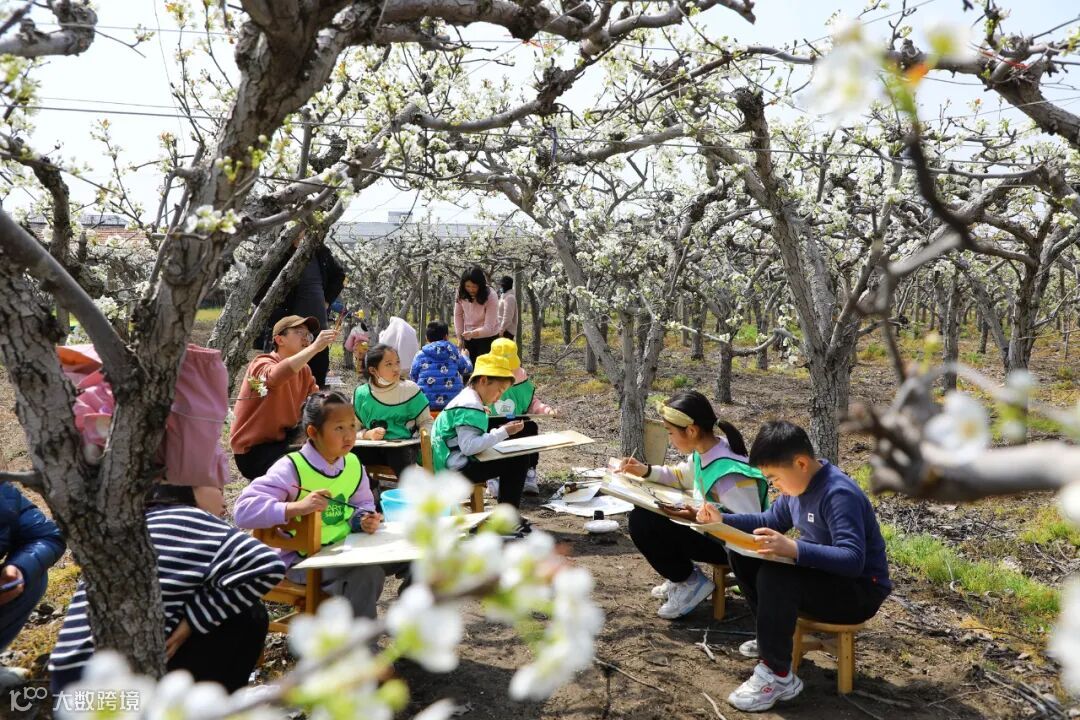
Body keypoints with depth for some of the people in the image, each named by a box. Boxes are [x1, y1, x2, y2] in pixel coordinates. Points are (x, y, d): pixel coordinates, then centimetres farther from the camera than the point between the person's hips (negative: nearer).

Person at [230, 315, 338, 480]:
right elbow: (274, 376, -42)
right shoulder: (262, 364, -17)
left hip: (283, 442, 8)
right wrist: (314, 348, -48)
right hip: (252, 450, -8)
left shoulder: (304, 370, 7)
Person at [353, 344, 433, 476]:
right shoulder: (361, 394, 3)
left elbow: (425, 421, 9)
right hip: (372, 449, 1)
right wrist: (368, 434, -13)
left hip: (403, 446, -1)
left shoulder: (410, 389, 1)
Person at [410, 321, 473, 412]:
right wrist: (464, 355, 36)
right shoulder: (453, 350, 4)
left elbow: (413, 377, 10)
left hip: (427, 404, 0)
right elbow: (467, 369, 14)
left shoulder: (420, 355, 1)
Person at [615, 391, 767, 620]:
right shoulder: (704, 452, -3)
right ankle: (682, 575, 16)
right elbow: (681, 476, 18)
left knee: (642, 523, -18)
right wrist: (646, 470, 3)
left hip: (727, 546, -9)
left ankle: (690, 582, -1)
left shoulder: (729, 474, -31)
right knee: (643, 514, 10)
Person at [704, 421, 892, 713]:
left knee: (775, 577, -33)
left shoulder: (839, 494, -27)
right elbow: (771, 521, 14)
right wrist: (723, 519, 0)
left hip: (860, 589, -9)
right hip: (819, 572, 9)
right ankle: (774, 635, 14)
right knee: (743, 555, 2)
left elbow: (853, 560, -36)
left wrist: (793, 549, -46)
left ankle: (778, 676, -18)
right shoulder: (800, 481, -1)